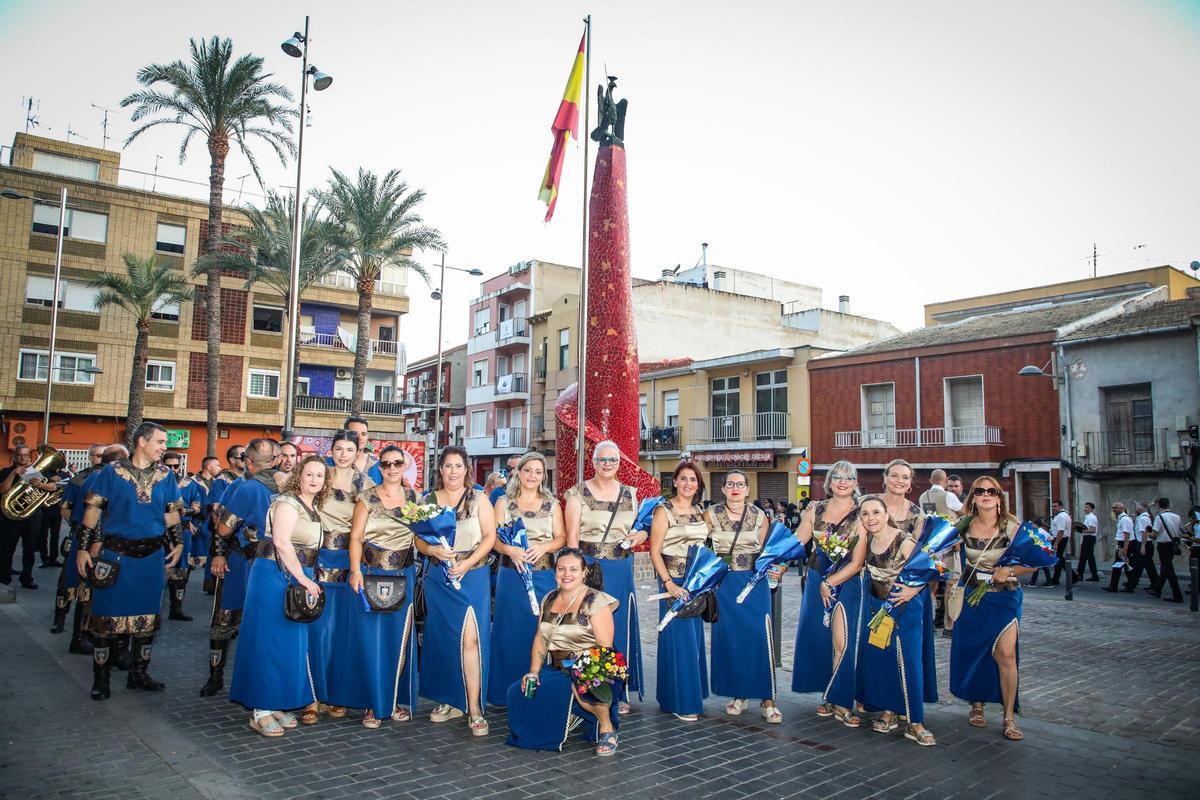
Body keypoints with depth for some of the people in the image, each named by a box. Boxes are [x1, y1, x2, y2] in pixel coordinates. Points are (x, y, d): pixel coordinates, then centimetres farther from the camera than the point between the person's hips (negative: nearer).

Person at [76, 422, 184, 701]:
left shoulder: (165, 475, 5)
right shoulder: (112, 471, -5)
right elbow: (93, 510, -3)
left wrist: (178, 543, 5)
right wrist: (83, 548, -6)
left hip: (152, 555, 3)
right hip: (115, 553, -3)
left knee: (148, 616, 9)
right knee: (107, 615, 3)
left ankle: (138, 672, 23)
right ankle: (100, 676, 18)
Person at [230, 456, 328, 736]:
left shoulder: (314, 507, 14)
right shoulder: (287, 502, -11)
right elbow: (281, 541, -21)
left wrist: (307, 578, 5)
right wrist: (303, 578, -20)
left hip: (297, 577, 9)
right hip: (275, 575, -9)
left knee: (290, 642, 11)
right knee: (269, 641, -3)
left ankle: (276, 704, 21)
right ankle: (260, 711, 5)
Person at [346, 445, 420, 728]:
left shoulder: (413, 497, 7)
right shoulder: (368, 497, 0)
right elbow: (356, 537, -3)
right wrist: (356, 572, -14)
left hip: (404, 578, 2)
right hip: (370, 575, -2)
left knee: (400, 639, 7)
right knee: (371, 640, 1)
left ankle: (398, 700, 21)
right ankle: (374, 704, 13)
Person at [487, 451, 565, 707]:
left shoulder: (552, 504, 9)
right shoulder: (504, 503, 6)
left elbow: (561, 538, 5)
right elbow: (493, 538, 0)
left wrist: (543, 547, -15)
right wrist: (511, 550, -19)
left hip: (544, 575, 1)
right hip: (511, 574, -1)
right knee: (511, 632, 2)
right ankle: (509, 692, 13)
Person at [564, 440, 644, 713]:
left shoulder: (629, 494, 10)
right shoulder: (578, 493, -1)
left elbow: (643, 528, 18)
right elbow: (572, 536, -7)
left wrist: (638, 536, -5)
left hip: (622, 569, 4)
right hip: (588, 567, -3)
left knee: (620, 628, 7)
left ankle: (620, 692, 21)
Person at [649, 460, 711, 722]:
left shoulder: (701, 512, 11)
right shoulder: (664, 511, -8)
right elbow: (654, 551, -11)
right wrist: (669, 583, -19)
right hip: (674, 581, -6)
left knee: (695, 638, 12)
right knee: (679, 639, -3)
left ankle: (693, 695, 26)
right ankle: (679, 702, 8)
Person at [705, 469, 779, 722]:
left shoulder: (759, 516, 3)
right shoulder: (711, 514, 1)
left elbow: (765, 551, 12)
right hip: (724, 583, 1)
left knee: (760, 638, -6)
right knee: (729, 639, 4)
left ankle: (767, 699, 3)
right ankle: (738, 695, 19)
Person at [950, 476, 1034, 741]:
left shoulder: (1011, 527, -10)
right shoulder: (965, 525, -3)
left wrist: (1010, 571, -22)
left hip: (1004, 596, -2)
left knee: (1006, 654, -11)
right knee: (972, 651, 8)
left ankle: (1009, 717, 1)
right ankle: (977, 705, 27)